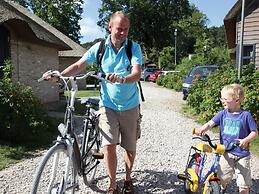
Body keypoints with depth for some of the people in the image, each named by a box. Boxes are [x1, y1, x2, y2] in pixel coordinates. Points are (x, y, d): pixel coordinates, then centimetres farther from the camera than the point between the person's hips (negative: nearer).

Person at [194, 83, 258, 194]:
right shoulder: (223, 113, -2)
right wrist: (201, 130, -31)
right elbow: (210, 123, -11)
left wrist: (246, 140, -24)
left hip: (242, 153, -2)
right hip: (226, 152, 3)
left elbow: (255, 132, -5)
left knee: (244, 183, 5)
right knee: (223, 178, 12)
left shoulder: (245, 115, -10)